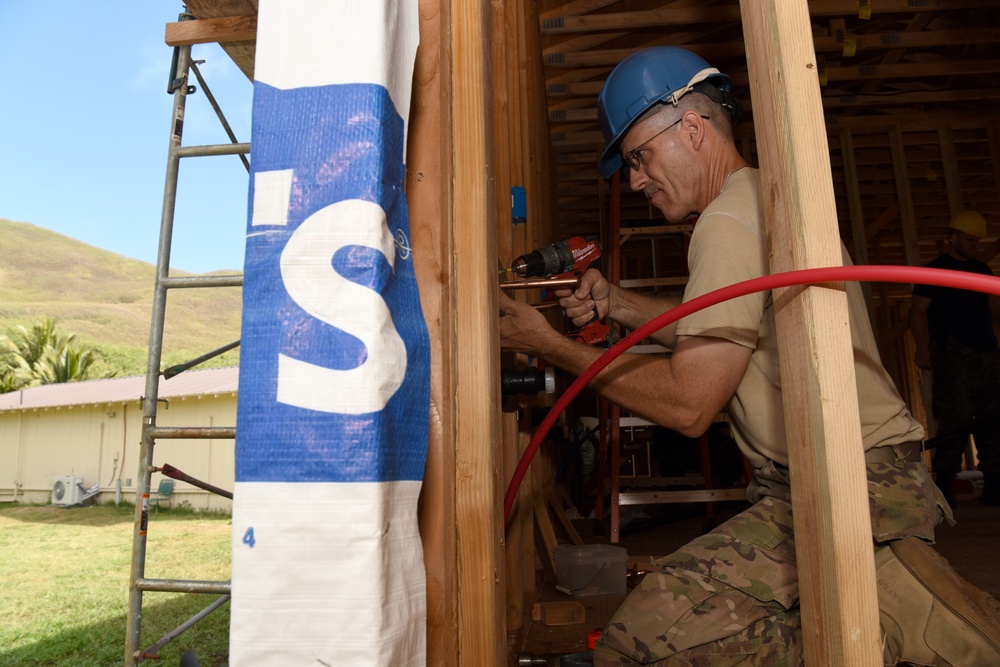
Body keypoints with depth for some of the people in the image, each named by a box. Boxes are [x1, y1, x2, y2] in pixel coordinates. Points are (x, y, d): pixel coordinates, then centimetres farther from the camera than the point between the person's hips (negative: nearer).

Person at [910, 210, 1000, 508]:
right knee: (956, 419, -11)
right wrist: (922, 348, -18)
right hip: (952, 355, -6)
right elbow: (917, 311, -7)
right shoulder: (934, 270, 0)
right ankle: (943, 485, -4)